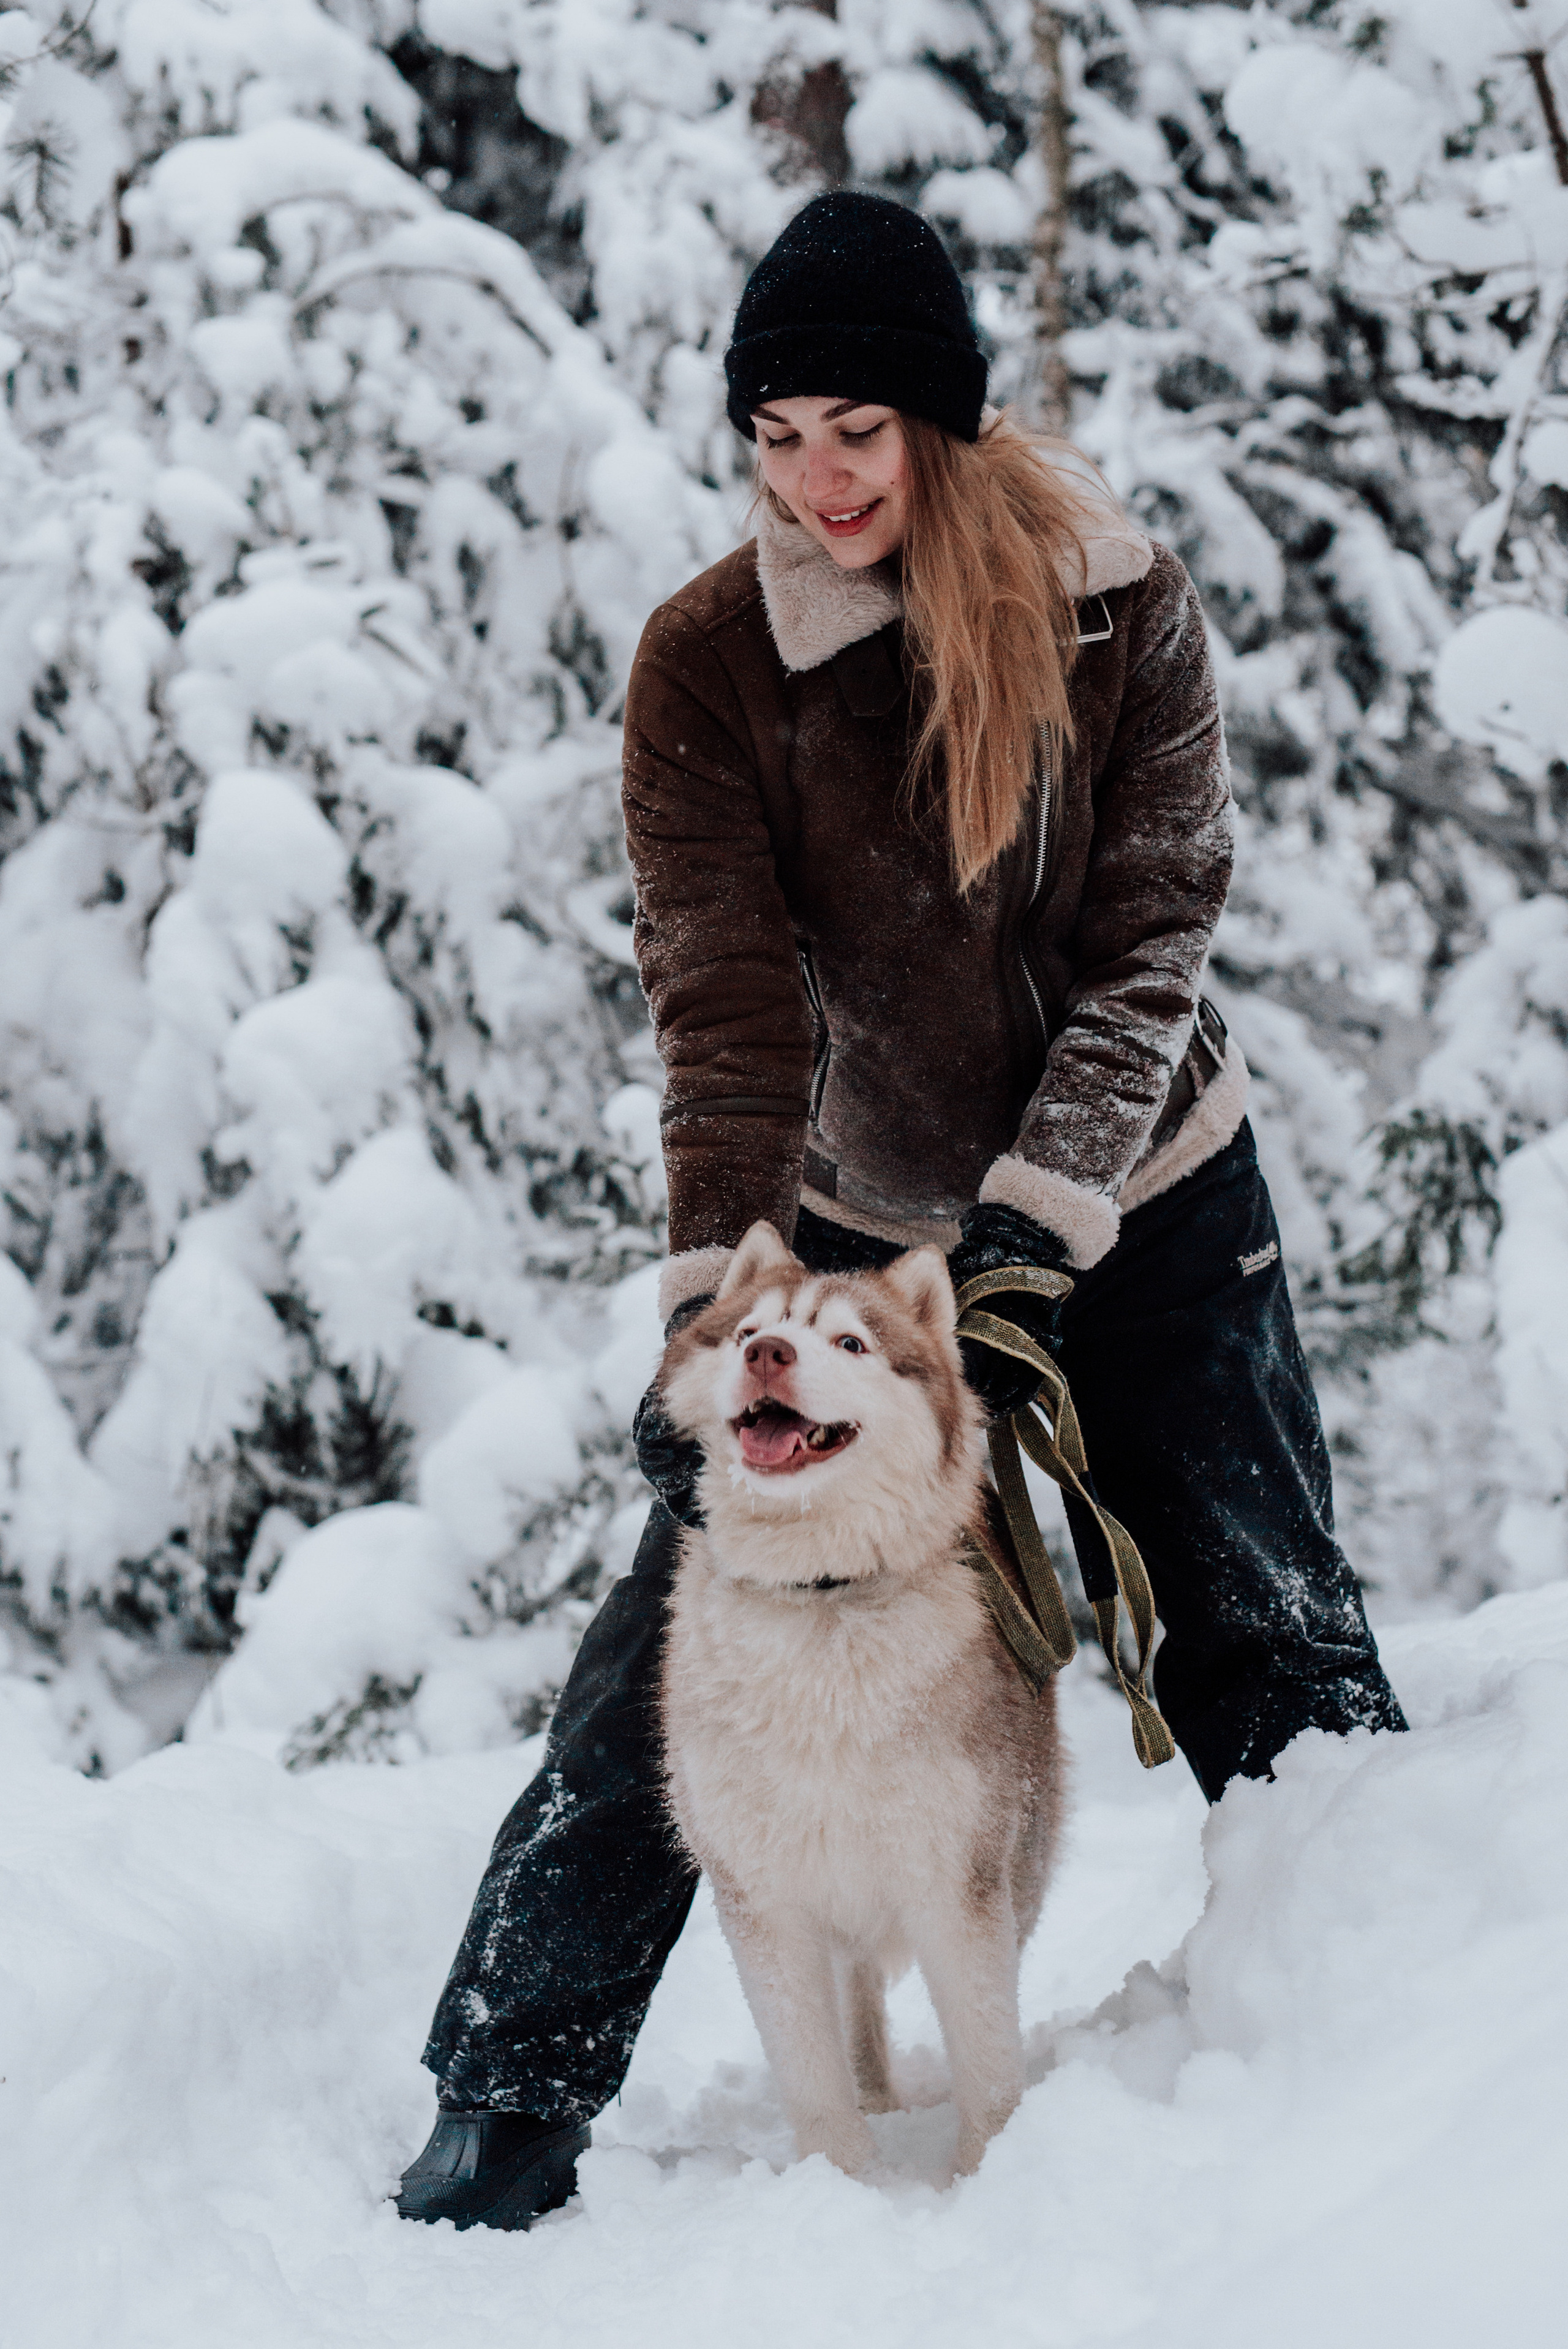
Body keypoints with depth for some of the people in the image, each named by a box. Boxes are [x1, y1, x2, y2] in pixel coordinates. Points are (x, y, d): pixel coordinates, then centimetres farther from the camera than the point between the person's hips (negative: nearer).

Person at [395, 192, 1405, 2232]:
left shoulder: (1122, 604, -11)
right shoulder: (710, 660, -13)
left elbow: (1152, 935, -13)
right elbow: (726, 1005, -18)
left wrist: (1043, 1208, -24)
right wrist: (713, 1295, -28)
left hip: (1144, 1197, 1)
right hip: (858, 1218, 0)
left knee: (1270, 1633, 5)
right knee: (683, 1641, -6)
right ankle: (510, 2090, 3)